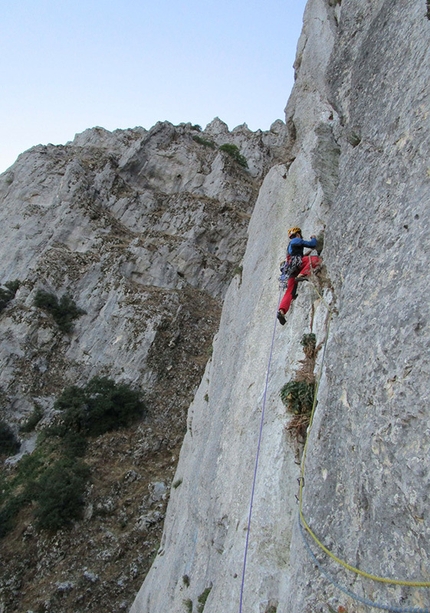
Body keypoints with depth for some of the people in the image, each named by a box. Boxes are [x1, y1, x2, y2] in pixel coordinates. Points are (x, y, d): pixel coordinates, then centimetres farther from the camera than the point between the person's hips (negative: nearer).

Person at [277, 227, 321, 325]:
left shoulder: (290, 245, 35)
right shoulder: (297, 240, 9)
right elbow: (312, 245, 3)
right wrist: (314, 238, 22)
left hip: (291, 269, 8)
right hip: (295, 263, -8)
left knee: (289, 292, 0)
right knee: (316, 259, -17)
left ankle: (282, 311, -15)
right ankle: (301, 275, -30)